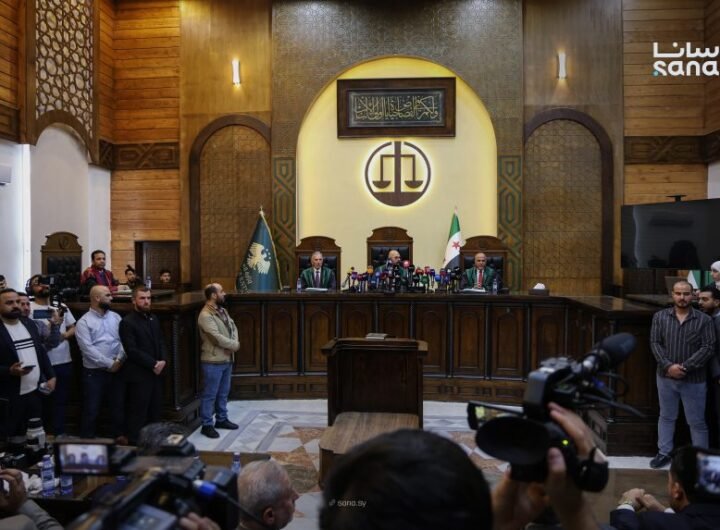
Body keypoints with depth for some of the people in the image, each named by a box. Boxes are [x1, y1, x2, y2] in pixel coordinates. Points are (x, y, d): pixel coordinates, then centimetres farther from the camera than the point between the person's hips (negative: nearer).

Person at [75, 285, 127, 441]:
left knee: (118, 405, 12)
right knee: (91, 408, 4)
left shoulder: (115, 317, 7)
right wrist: (109, 363, -16)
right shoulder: (84, 322, -7)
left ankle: (119, 434, 26)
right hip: (94, 372, -4)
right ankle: (87, 439, 18)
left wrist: (119, 360, -12)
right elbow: (88, 349, -15)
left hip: (116, 370, 4)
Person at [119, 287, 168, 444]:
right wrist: (153, 364, -17)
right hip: (138, 375, -7)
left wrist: (163, 360, -5)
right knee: (138, 412, 0)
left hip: (156, 373, 7)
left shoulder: (154, 319, 13)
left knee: (155, 411, 13)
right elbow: (132, 351, -17)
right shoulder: (127, 322, -11)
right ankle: (135, 444, 11)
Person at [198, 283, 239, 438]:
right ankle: (207, 425, 13)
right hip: (213, 361, -9)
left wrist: (235, 342, -9)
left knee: (223, 392, 19)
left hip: (227, 359, 9)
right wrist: (234, 345, -12)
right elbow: (217, 338, -25)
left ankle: (221, 419, 32)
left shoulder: (222, 311, 10)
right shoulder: (205, 316, -20)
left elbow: (233, 327, 11)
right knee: (210, 394, 2)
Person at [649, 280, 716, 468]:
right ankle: (664, 453, 27)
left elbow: (708, 347, -10)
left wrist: (685, 367, -18)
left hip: (694, 380, -2)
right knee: (666, 417, 15)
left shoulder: (704, 320, -5)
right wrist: (668, 366, -17)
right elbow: (655, 343, -3)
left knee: (697, 422, 8)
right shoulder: (660, 317, 0)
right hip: (666, 377, 2)